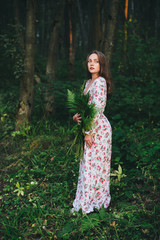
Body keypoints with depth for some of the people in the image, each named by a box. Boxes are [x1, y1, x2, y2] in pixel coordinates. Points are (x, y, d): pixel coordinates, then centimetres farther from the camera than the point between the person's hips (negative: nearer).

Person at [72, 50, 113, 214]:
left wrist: (89, 132, -19)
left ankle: (89, 204, 11)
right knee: (88, 163, 14)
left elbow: (98, 109, -19)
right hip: (90, 127, 9)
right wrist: (77, 116, 0)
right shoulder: (88, 82, 14)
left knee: (93, 164, -1)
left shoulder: (100, 82, -15)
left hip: (98, 128, -9)